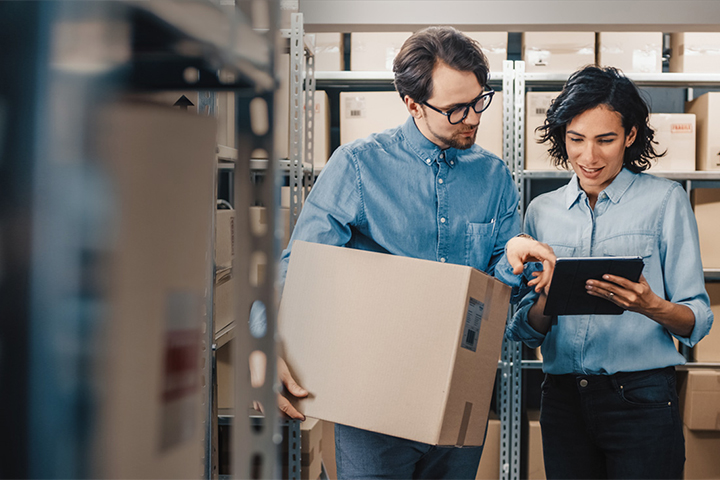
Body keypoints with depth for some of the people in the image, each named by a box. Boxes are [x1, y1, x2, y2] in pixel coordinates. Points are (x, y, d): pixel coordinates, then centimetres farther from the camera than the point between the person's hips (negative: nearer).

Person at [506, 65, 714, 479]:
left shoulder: (665, 200, -1)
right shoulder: (542, 211, 10)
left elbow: (697, 322, -4)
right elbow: (527, 331, 10)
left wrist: (653, 307, -24)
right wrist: (545, 305, -11)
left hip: (641, 398, -3)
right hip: (562, 397, 3)